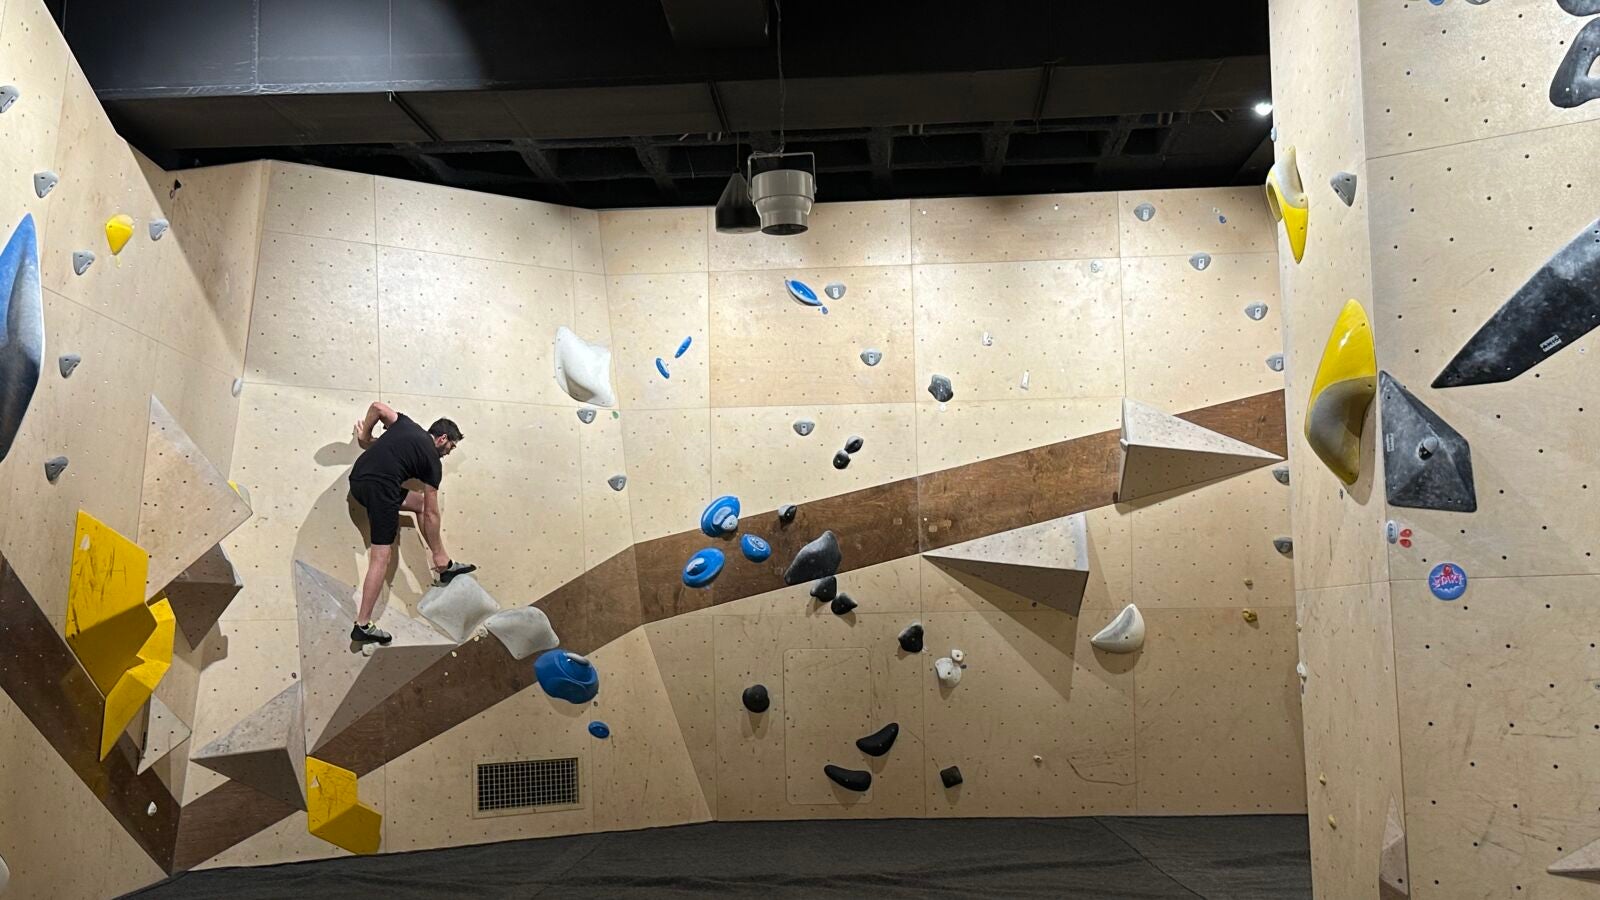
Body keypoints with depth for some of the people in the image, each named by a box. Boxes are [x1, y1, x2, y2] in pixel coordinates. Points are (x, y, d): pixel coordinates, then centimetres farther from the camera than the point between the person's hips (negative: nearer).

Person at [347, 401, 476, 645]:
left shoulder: (406, 424, 20)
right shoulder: (432, 460, 6)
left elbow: (377, 407, 14)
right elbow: (431, 514, 7)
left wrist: (365, 437, 27)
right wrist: (436, 551, 15)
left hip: (357, 478, 9)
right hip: (380, 487, -9)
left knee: (419, 502, 23)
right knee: (381, 556, -4)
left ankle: (446, 566, 27)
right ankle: (363, 625, -6)